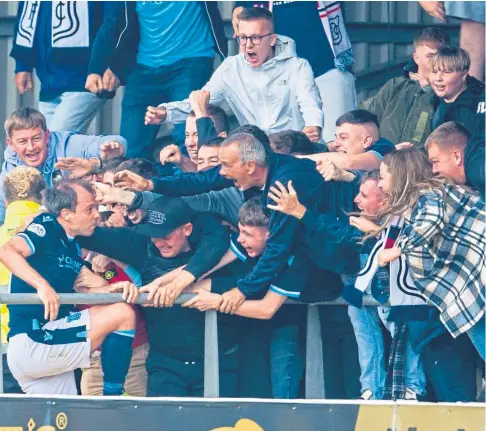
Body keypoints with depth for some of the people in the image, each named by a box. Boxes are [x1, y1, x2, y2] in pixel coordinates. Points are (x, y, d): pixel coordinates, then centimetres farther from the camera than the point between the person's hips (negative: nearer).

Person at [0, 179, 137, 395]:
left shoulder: (73, 246, 18)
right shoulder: (47, 226, -9)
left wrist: (116, 288, -8)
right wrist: (42, 285, -35)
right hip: (32, 342, -10)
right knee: (122, 314, -12)